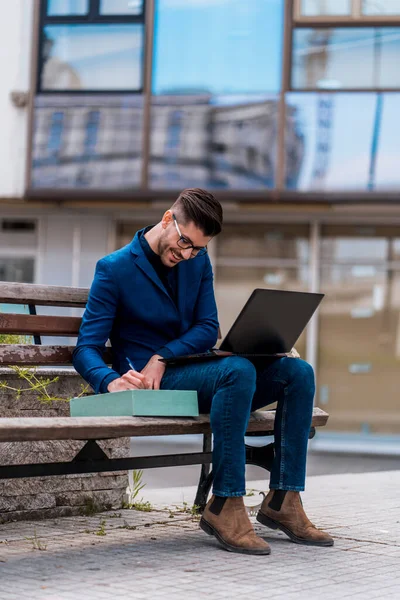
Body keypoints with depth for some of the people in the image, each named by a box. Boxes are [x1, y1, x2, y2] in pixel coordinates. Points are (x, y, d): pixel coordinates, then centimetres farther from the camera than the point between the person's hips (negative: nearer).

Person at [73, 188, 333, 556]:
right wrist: (111, 381, -32)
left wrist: (162, 356, -15)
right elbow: (87, 348, -8)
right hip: (155, 386, -7)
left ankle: (283, 500, -15)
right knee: (239, 369, -35)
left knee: (298, 372, -12)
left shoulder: (198, 263, 13)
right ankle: (225, 507, -34)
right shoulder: (115, 269, -5)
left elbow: (208, 330, 5)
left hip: (196, 372, 7)